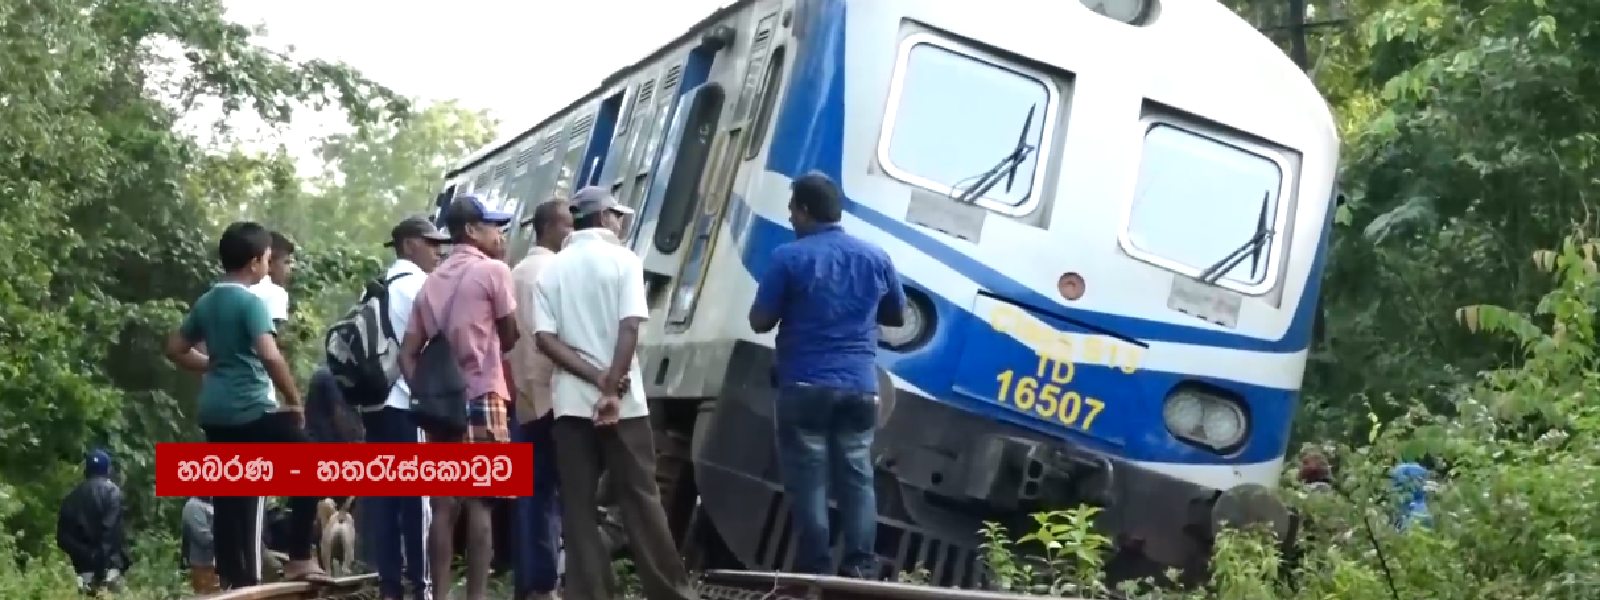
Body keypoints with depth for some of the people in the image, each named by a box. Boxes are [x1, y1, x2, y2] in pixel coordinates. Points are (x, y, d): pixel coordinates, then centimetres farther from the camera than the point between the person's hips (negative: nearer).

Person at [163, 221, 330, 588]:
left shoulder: (206, 302, 11)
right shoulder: (251, 301, -13)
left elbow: (175, 349, 20)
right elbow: (270, 356, -24)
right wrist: (295, 401, -14)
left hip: (214, 411, 8)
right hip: (250, 409, -8)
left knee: (228, 495, 10)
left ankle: (235, 579, 11)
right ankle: (298, 558, -2)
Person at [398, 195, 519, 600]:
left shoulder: (432, 282, 16)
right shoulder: (493, 270, -3)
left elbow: (407, 354, 11)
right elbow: (510, 338, 4)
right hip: (482, 398, -6)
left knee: (444, 506, 5)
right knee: (479, 505, -5)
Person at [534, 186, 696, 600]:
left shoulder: (551, 270, 9)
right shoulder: (622, 259, -1)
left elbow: (545, 338, -3)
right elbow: (630, 327, -14)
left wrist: (597, 379, -7)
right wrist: (611, 388, -15)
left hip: (570, 402, 3)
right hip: (623, 401, -3)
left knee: (578, 506, 3)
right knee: (640, 498, 3)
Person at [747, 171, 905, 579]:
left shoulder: (790, 257, -7)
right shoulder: (875, 258, 8)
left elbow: (760, 322, -5)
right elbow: (896, 316, 20)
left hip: (805, 388, -4)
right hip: (859, 388, 4)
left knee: (808, 481, 1)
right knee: (856, 478, 9)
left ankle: (814, 571, -1)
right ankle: (860, 569, 5)